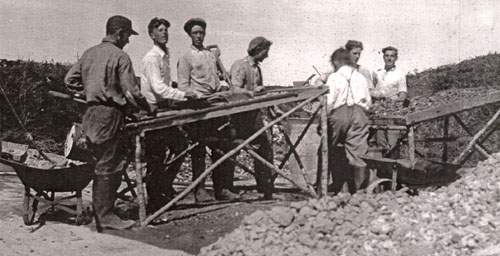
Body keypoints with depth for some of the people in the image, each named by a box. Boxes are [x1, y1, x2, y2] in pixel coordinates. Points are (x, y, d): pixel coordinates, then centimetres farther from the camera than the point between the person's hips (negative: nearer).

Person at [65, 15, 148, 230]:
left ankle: (100, 209, 19)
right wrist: (147, 107, 0)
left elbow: (69, 80, 16)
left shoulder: (89, 53, 14)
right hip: (109, 115, -8)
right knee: (108, 166, -3)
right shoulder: (120, 56, -9)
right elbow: (131, 91, -13)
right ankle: (105, 216, 1)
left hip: (90, 113, 8)